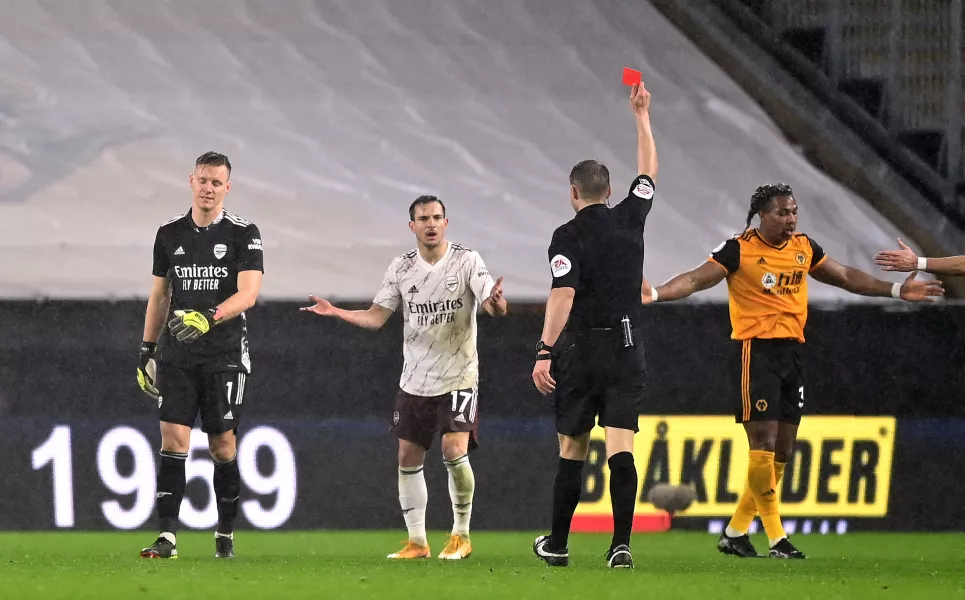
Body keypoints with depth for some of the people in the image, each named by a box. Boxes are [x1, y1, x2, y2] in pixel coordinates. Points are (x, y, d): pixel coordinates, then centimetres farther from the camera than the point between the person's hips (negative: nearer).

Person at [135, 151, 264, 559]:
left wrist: (209, 318, -31)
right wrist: (146, 350, 14)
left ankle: (225, 535, 18)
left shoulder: (243, 234, -3)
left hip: (225, 354, -2)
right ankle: (168, 537, -12)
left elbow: (248, 293, -14)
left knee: (223, 446, 3)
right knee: (173, 440, -9)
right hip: (179, 354, 2)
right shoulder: (170, 234, 8)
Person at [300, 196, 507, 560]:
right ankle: (416, 541, 15)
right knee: (408, 458, 3)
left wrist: (496, 303, -40)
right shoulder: (402, 269, 4)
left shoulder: (467, 261, -7)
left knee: (454, 450, -17)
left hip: (458, 377, -4)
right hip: (415, 379, 4)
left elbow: (494, 308, -16)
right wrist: (335, 312, -10)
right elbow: (376, 317, 5)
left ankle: (461, 535, -1)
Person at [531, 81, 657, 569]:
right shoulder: (629, 219, 5)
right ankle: (621, 544, -16)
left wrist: (544, 353, -23)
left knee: (572, 449, 9)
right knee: (621, 447, -5)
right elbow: (648, 170, 23)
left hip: (581, 348, -2)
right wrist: (642, 115, 33)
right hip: (627, 349, 2)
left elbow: (562, 295, -19)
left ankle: (557, 544, 18)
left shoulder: (568, 236, -7)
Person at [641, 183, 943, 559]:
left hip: (792, 353, 7)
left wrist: (897, 290, 22)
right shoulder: (740, 249, -7)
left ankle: (735, 532, 17)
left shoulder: (804, 248, 10)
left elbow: (845, 277, 21)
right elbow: (698, 279, -12)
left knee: (782, 452, 7)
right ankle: (776, 538, -7)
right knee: (763, 445, -11)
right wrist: (655, 294, -28)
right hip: (755, 352, -7)